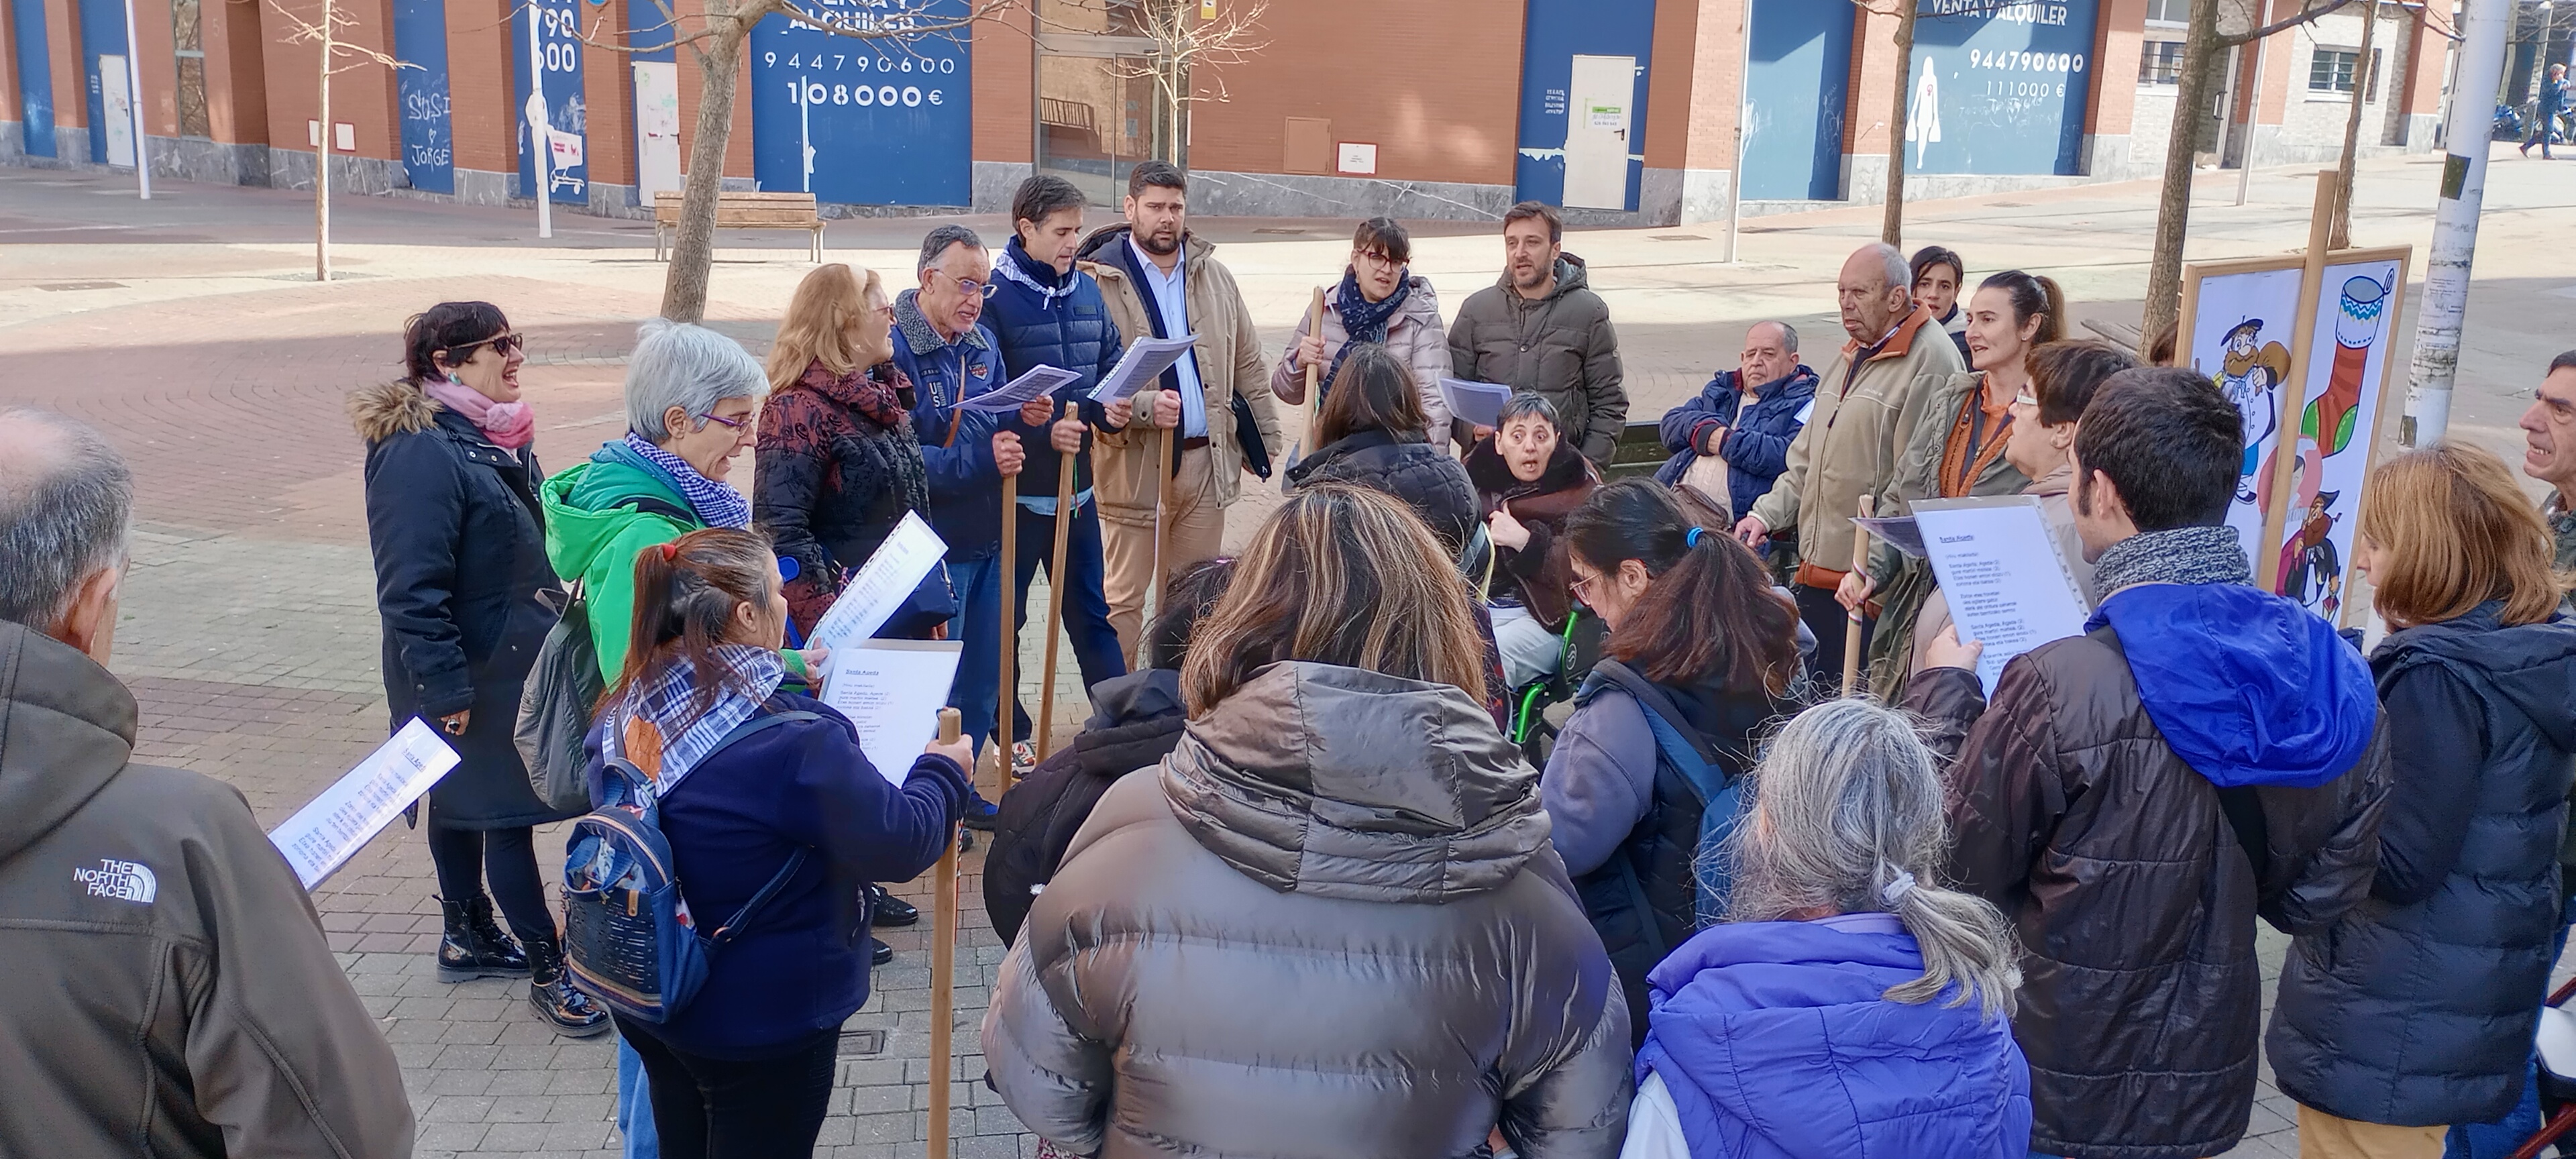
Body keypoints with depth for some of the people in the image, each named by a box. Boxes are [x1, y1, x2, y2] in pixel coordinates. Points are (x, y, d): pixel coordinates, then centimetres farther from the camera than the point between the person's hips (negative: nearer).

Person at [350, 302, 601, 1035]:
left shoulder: (493, 436, 8)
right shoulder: (420, 452, -22)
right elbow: (413, 587, -25)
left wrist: (555, 609, 21)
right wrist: (445, 690, -25)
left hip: (512, 664, 9)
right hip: (471, 678, -9)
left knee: (465, 799, 20)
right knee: (507, 812, -2)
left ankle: (467, 937, 33)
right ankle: (554, 971, 6)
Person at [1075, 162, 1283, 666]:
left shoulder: (1214, 277, 10)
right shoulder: (1100, 280, -7)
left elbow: (1248, 364, 14)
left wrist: (1266, 440, 11)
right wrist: (1144, 406, -27)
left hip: (1208, 459, 5)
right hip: (1136, 461, -4)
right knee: (1124, 597, 3)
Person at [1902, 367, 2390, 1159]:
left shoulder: (2058, 690, -28)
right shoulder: (2337, 679, -9)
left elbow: (1954, 869, -14)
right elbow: (2320, 895, 0)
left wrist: (1941, 694, -1)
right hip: (2208, 1092, 5)